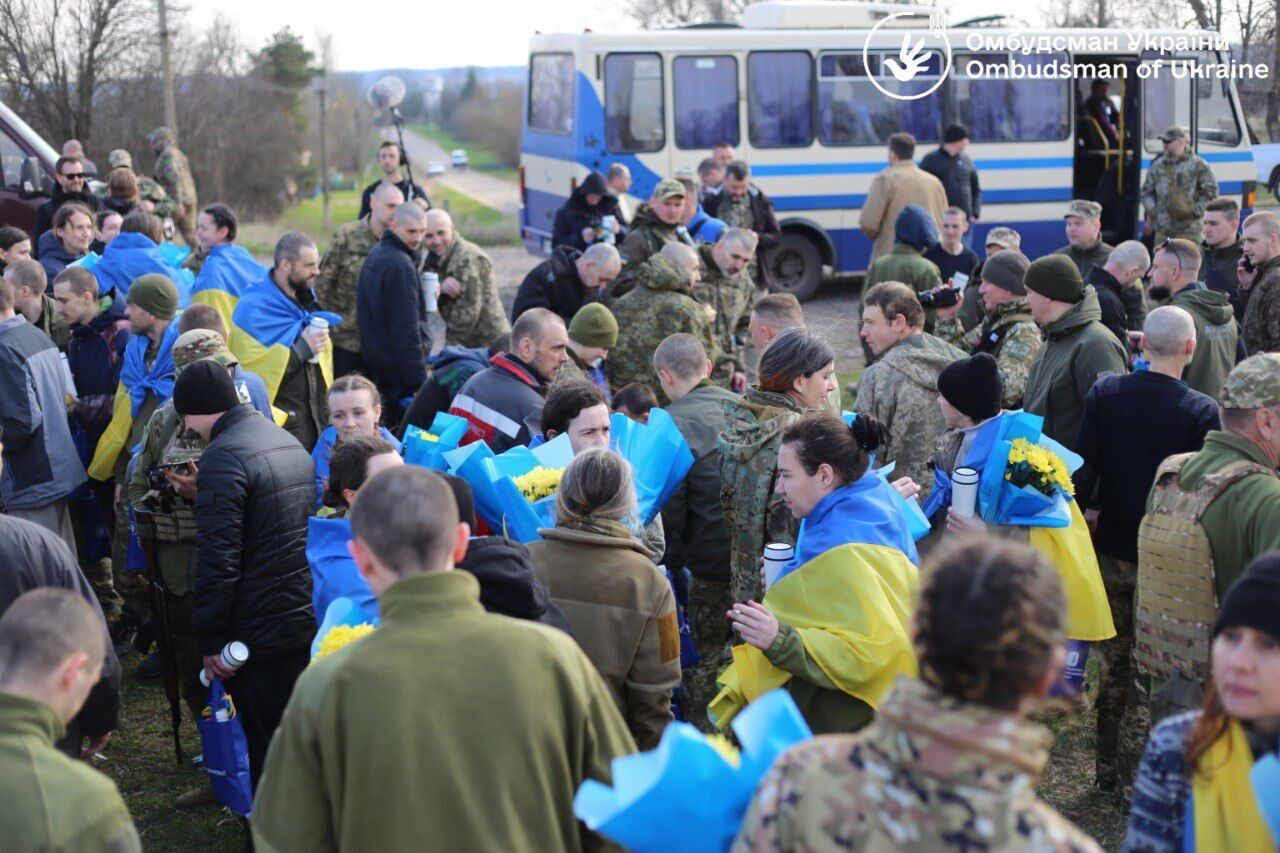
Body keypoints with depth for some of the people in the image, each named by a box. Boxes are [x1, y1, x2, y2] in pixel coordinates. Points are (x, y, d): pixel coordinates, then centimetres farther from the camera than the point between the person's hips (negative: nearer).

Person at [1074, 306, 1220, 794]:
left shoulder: (1104, 393, -8)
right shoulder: (1203, 411, -16)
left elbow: (1084, 472, -5)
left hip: (1112, 551, 3)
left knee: (1113, 662, 15)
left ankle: (1109, 765, 25)